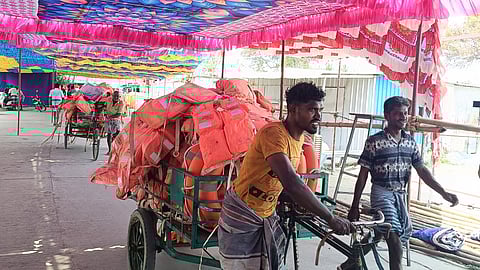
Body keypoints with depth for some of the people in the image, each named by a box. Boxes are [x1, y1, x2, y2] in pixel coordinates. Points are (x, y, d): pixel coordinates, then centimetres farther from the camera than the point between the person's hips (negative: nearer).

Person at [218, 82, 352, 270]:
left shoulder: (298, 138, 1)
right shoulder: (274, 133, -27)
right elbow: (291, 183, -37)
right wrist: (330, 219, -35)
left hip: (267, 216, 8)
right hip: (242, 217, -8)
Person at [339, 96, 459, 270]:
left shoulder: (410, 142, 6)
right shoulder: (374, 142, -9)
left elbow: (422, 170, 8)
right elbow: (363, 175, -7)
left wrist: (444, 193, -2)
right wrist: (354, 207, -6)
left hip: (400, 195, 6)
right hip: (382, 193, -6)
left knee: (378, 234, 12)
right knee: (395, 237, -17)